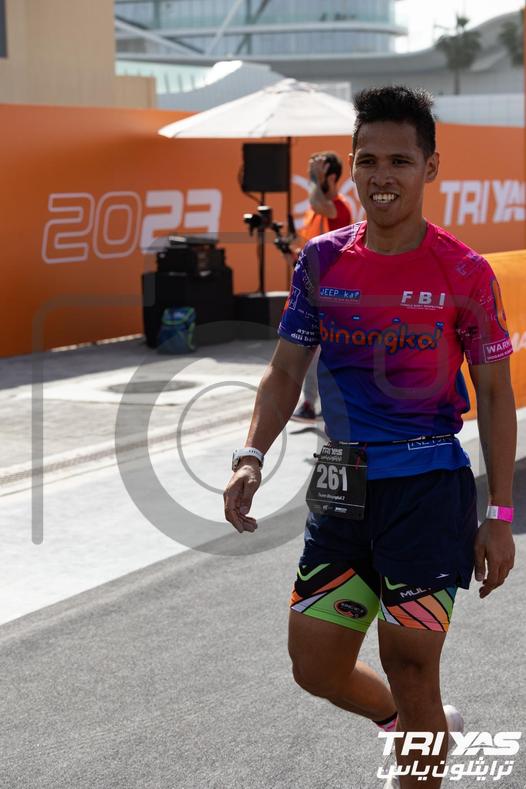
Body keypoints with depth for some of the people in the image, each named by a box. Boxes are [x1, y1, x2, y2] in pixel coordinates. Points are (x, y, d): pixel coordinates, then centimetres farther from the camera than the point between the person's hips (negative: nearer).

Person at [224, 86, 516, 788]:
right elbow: (286, 371, 7)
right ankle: (430, 731, 38)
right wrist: (252, 456, -9)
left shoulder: (464, 273, -7)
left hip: (429, 487, -4)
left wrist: (500, 515, -5)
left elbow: (494, 395, -2)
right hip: (343, 487, 5)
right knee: (316, 666, 10)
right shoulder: (322, 261, 3)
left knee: (409, 672, 0)